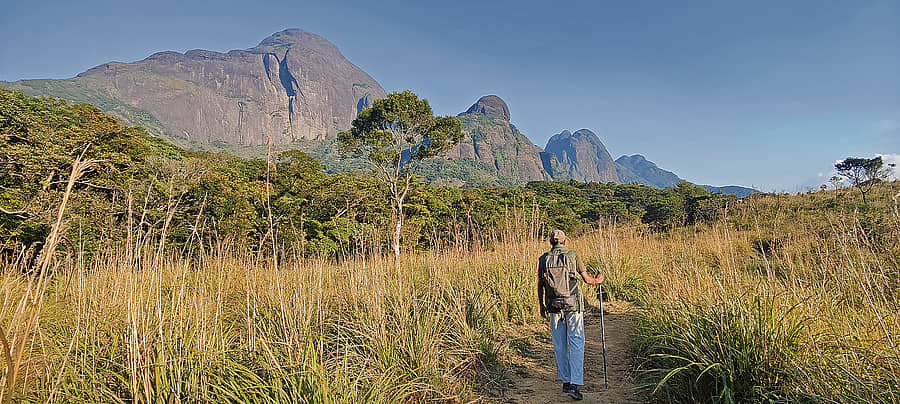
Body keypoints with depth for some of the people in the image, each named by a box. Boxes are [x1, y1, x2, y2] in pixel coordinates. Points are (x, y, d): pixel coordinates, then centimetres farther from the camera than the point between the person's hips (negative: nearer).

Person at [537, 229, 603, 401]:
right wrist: (597, 280, 26)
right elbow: (587, 279, 4)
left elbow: (540, 286, 7)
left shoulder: (543, 259, 3)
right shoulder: (573, 255, -3)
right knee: (576, 344, 1)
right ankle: (575, 385, -6)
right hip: (573, 306, -2)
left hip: (554, 306, 3)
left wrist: (541, 306, 19)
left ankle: (566, 381, 22)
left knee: (560, 345, 13)